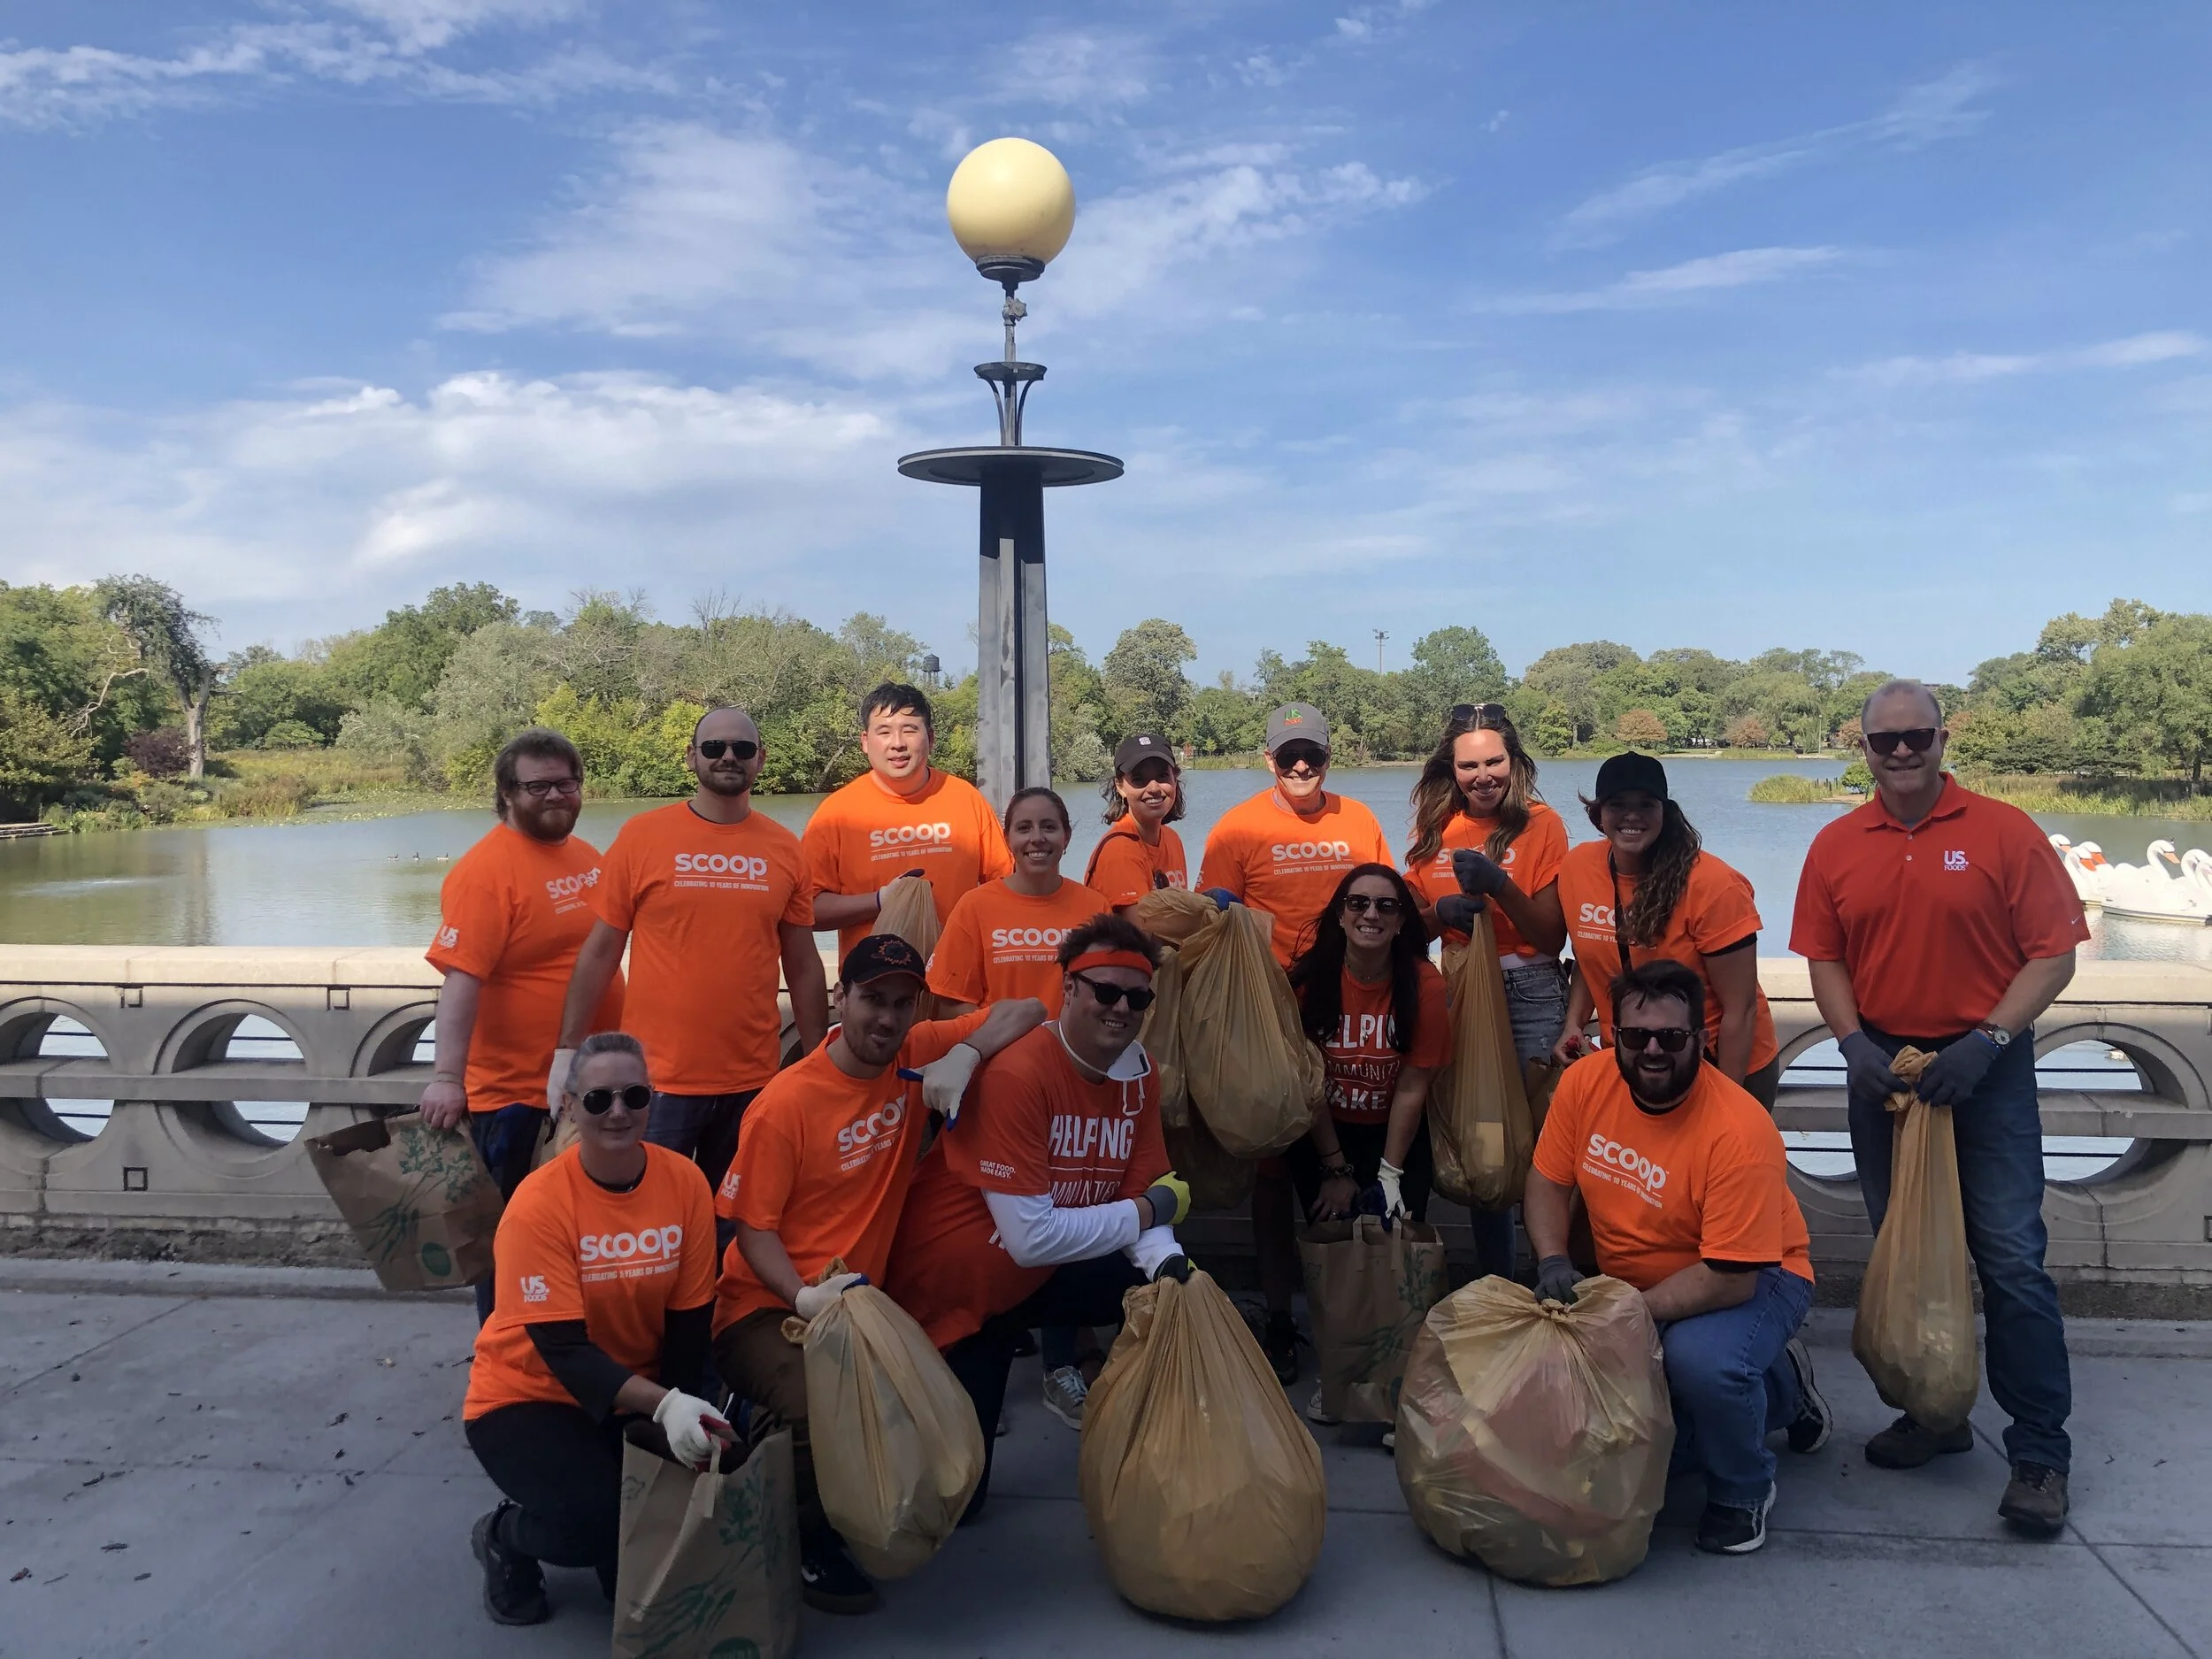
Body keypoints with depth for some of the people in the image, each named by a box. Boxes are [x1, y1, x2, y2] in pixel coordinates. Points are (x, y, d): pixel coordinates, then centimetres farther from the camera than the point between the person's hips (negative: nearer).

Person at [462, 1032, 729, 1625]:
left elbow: (690, 1319, -6)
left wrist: (685, 1411, -20)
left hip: (642, 1397, 4)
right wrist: (664, 1405, -38)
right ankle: (503, 1536, 9)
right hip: (530, 1396, -4)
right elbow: (562, 1350, -26)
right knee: (597, 1519, -26)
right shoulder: (539, 1203, -22)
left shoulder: (685, 1182, -11)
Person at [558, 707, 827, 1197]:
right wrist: (567, 1047, -4)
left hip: (754, 1082, 2)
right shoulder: (641, 836, -4)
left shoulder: (785, 849, 3)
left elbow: (803, 965, 8)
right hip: (659, 1080, -2)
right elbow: (600, 951, 0)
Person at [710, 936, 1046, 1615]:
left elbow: (1026, 1012, -2)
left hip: (859, 1301, 6)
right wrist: (804, 1297, -27)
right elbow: (753, 1226, -11)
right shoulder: (785, 1103, -15)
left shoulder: (914, 1057, -2)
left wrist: (965, 1053, -20)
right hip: (766, 1307, -6)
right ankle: (807, 1548, -3)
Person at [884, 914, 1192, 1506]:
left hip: (1038, 1276, 6)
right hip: (957, 1285, -6)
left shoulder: (1140, 1073, -5)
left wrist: (1166, 1260, -26)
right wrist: (1152, 1208, -20)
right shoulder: (1017, 1075, -28)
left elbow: (1142, 1195, -4)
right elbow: (1031, 1238, -30)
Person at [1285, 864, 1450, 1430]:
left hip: (1396, 1133, 0)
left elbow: (1412, 1087, -13)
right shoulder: (1310, 978, -15)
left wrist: (1390, 1173, -13)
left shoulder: (1424, 985, -16)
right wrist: (1336, 1170, -10)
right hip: (1321, 1132, 0)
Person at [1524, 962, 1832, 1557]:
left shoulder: (1739, 1130, -30)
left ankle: (1742, 1492, -1)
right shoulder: (1585, 1082, -13)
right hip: (1632, 1285, 6)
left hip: (1754, 1279, -6)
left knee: (1701, 1359, -37)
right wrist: (1553, 1264, -18)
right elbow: (1547, 1182, -1)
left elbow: (1731, 1278, -29)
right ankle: (1779, 1388, 20)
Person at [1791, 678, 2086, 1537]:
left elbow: (2054, 952, -8)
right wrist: (1853, 1042, -9)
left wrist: (1987, 1040, -16)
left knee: (2012, 1259, -5)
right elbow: (1824, 959, 6)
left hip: (1986, 1070, -4)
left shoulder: (2003, 831, -7)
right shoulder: (1836, 847, 2)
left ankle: (2040, 1451, 7)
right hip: (1883, 1070, 4)